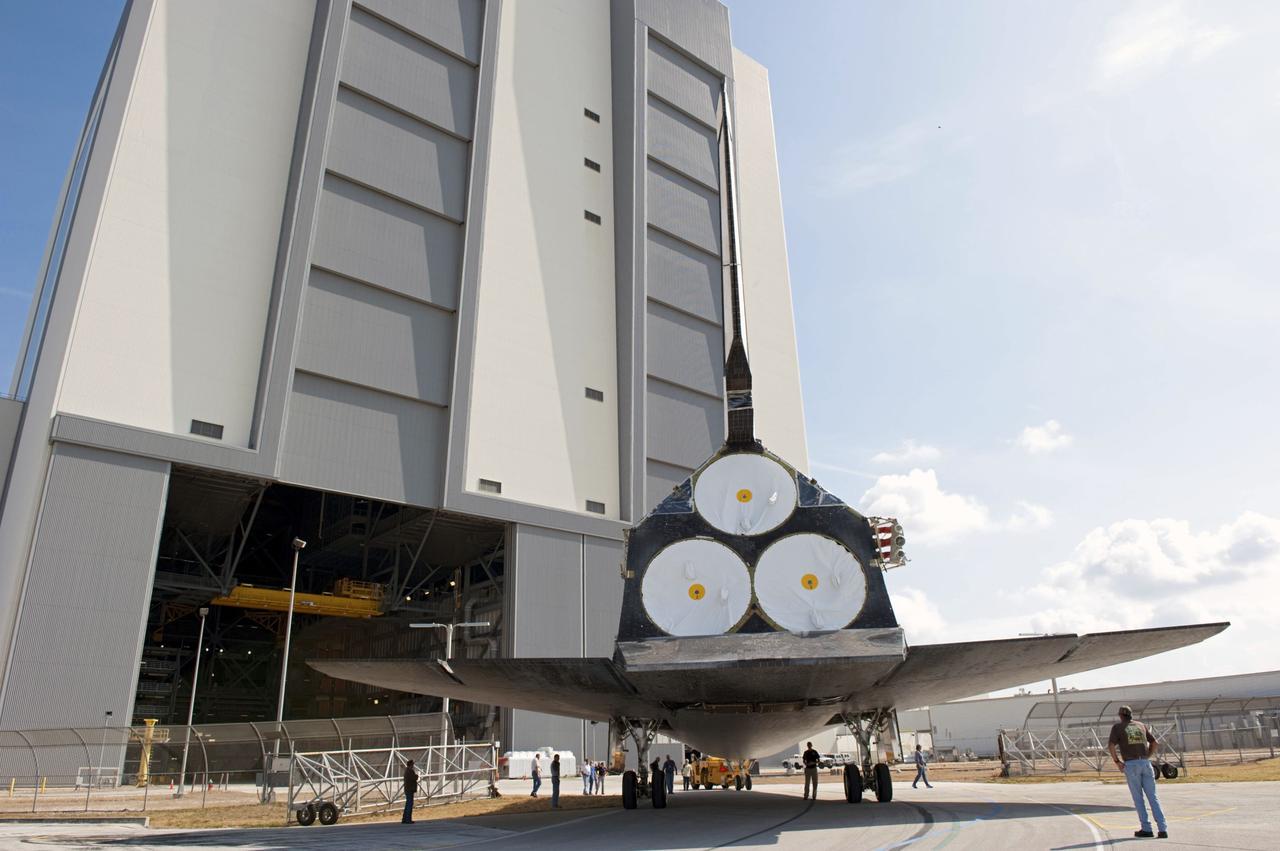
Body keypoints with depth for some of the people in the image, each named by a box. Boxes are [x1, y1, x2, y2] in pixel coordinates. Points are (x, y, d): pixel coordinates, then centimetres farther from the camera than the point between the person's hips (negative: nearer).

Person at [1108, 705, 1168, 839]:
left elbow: (1111, 746, -8)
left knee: (1138, 797, 5)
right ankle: (1162, 829, 1)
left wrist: (1117, 761, 1)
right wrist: (1146, 757, 18)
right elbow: (1156, 744, 15)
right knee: (1152, 796, 7)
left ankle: (1146, 828, 4)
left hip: (1130, 765, -3)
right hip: (1145, 763, 3)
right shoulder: (1141, 725, 16)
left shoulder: (1117, 726, 5)